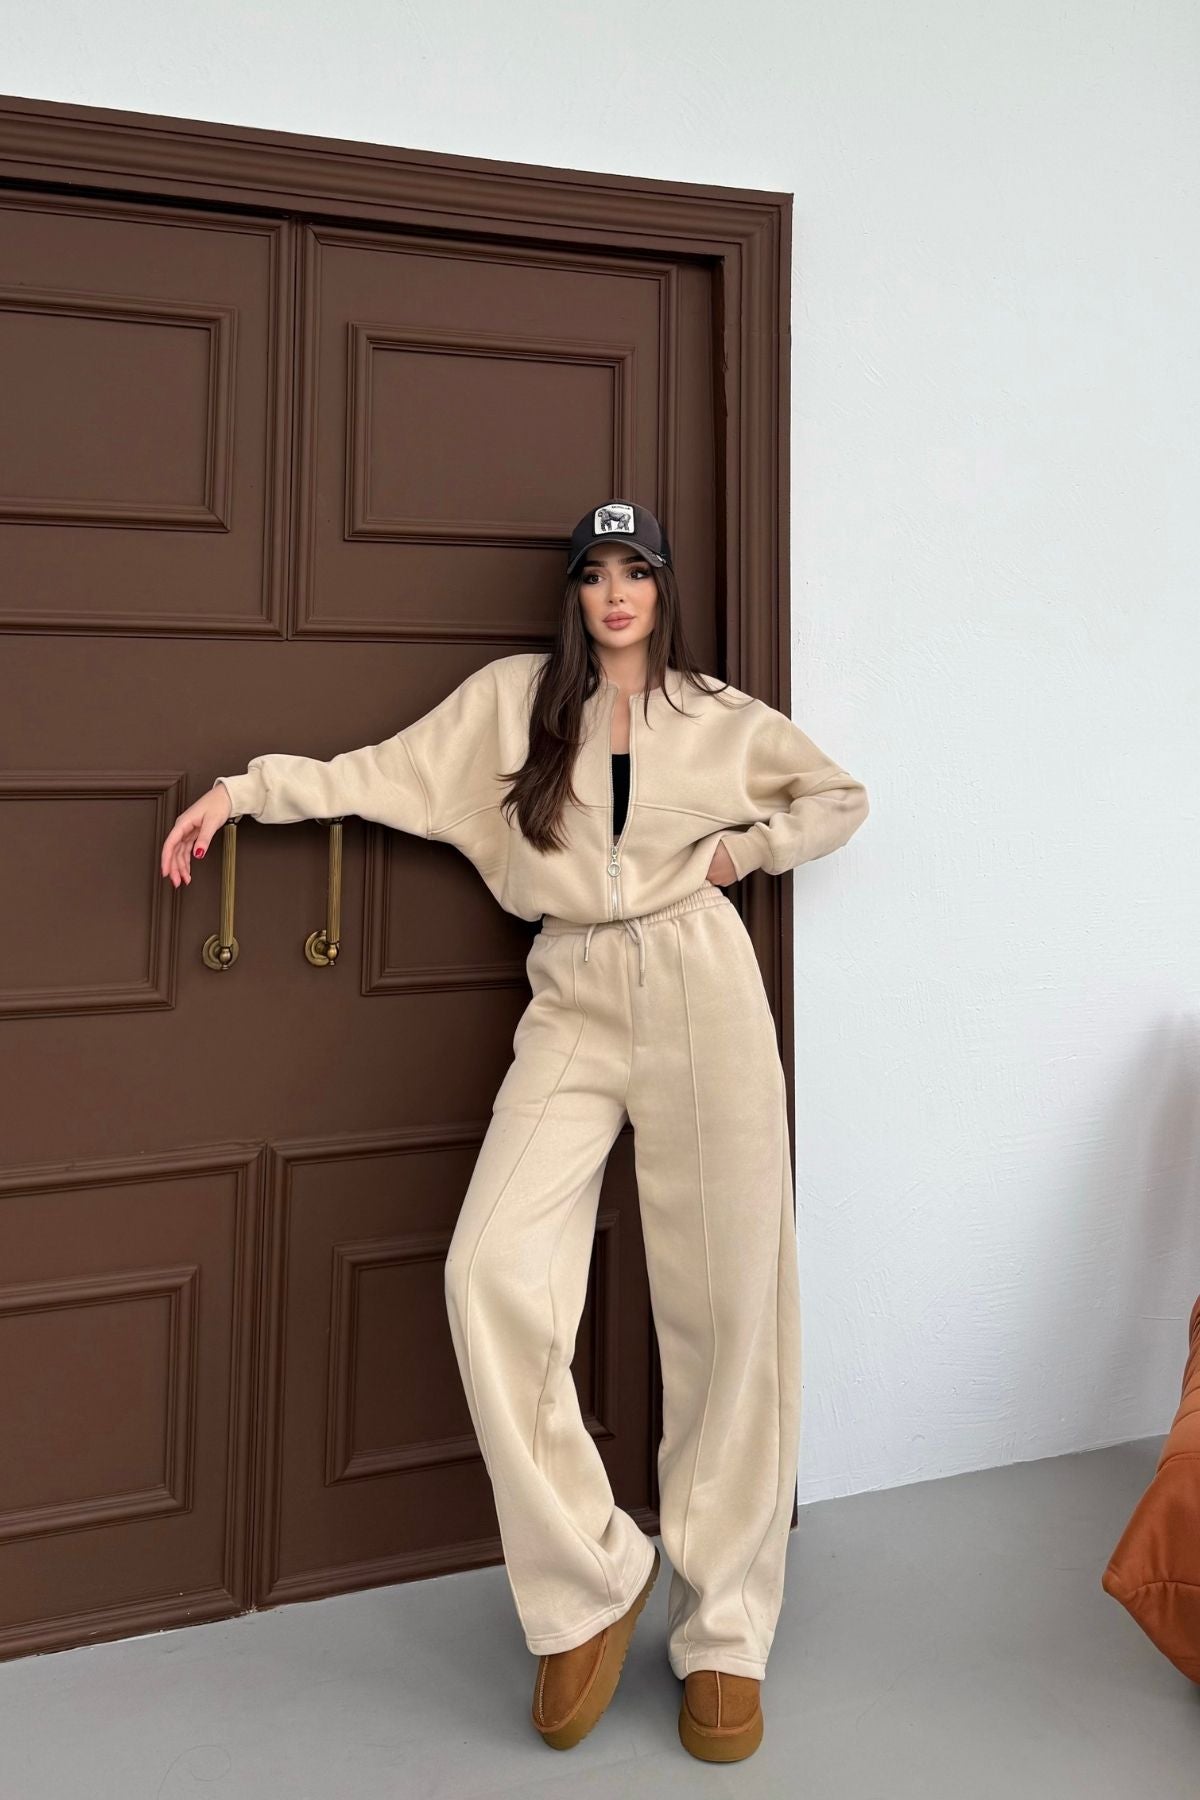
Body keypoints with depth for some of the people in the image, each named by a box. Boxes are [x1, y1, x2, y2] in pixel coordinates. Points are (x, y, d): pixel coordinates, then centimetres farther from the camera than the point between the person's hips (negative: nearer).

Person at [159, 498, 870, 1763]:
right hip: (573, 1004, 0)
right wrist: (246, 789, 2)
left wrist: (751, 845, 9)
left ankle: (724, 1636, 10)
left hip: (700, 992, 0)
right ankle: (590, 1580, -2)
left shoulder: (721, 715, 13)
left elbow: (839, 798, 25)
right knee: (491, 1270, -20)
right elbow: (389, 772, 9)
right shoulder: (515, 696, 11)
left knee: (724, 1304, -3)